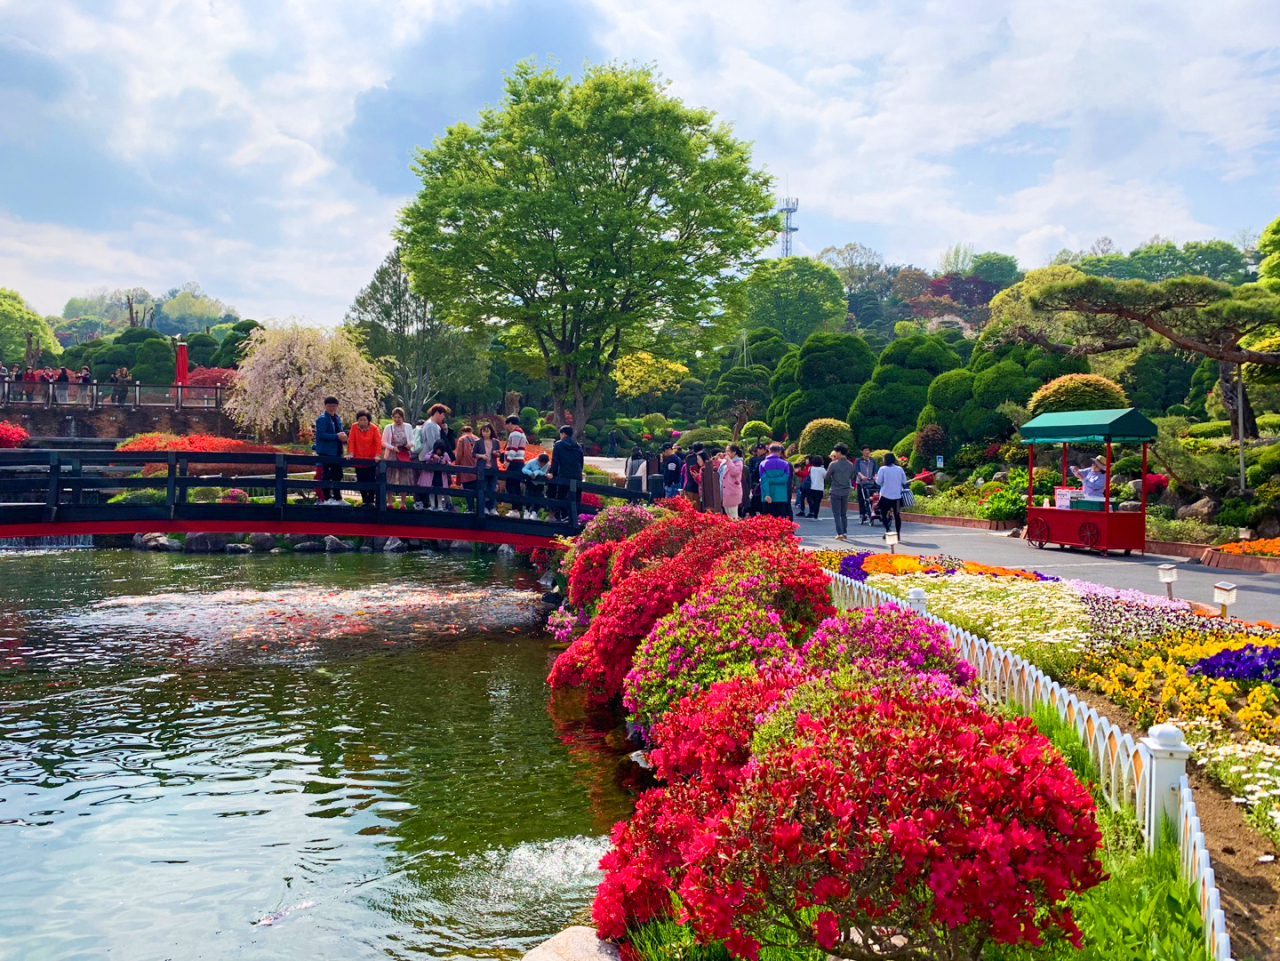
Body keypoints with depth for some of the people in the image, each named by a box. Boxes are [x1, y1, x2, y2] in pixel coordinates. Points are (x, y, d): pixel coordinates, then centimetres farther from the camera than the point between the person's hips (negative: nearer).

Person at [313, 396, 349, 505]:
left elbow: (341, 431, 24)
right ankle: (327, 499, 2)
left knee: (338, 475, 11)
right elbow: (321, 435, -19)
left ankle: (338, 498, 19)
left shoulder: (337, 419, 14)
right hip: (326, 451, -8)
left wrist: (343, 436, -1)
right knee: (326, 475, -3)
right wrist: (337, 436, -24)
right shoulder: (322, 419, -10)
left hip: (336, 451, 8)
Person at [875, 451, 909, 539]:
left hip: (886, 496, -3)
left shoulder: (883, 469, -7)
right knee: (897, 515, 11)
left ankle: (887, 530, -13)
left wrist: (876, 478, 15)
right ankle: (898, 533, 10)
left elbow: (879, 482, -4)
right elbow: (904, 482, 7)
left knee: (883, 514, 8)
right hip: (897, 496, 3)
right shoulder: (900, 469, 2)